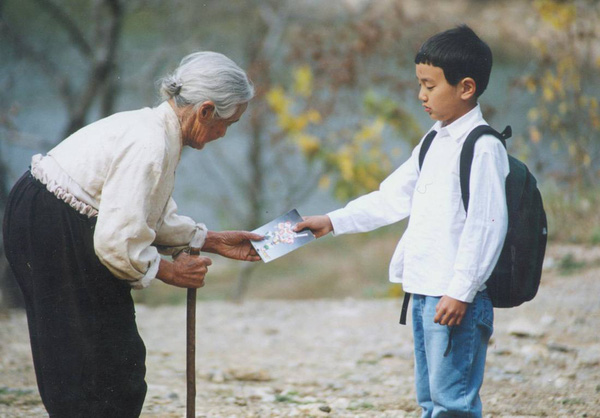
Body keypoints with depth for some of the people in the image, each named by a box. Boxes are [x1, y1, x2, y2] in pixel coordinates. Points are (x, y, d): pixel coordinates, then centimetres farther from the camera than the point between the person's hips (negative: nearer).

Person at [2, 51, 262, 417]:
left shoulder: (157, 130, 8)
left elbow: (156, 217, 20)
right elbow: (117, 242, -25)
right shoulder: (149, 145, -23)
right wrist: (169, 271, -10)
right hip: (54, 232, -10)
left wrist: (214, 241, 17)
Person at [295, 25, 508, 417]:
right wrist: (333, 222, 17)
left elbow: (486, 224, -18)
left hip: (456, 298, -10)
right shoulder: (435, 142, 16)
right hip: (424, 293, 10)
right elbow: (394, 196, 22)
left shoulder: (483, 148, -13)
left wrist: (460, 292, -20)